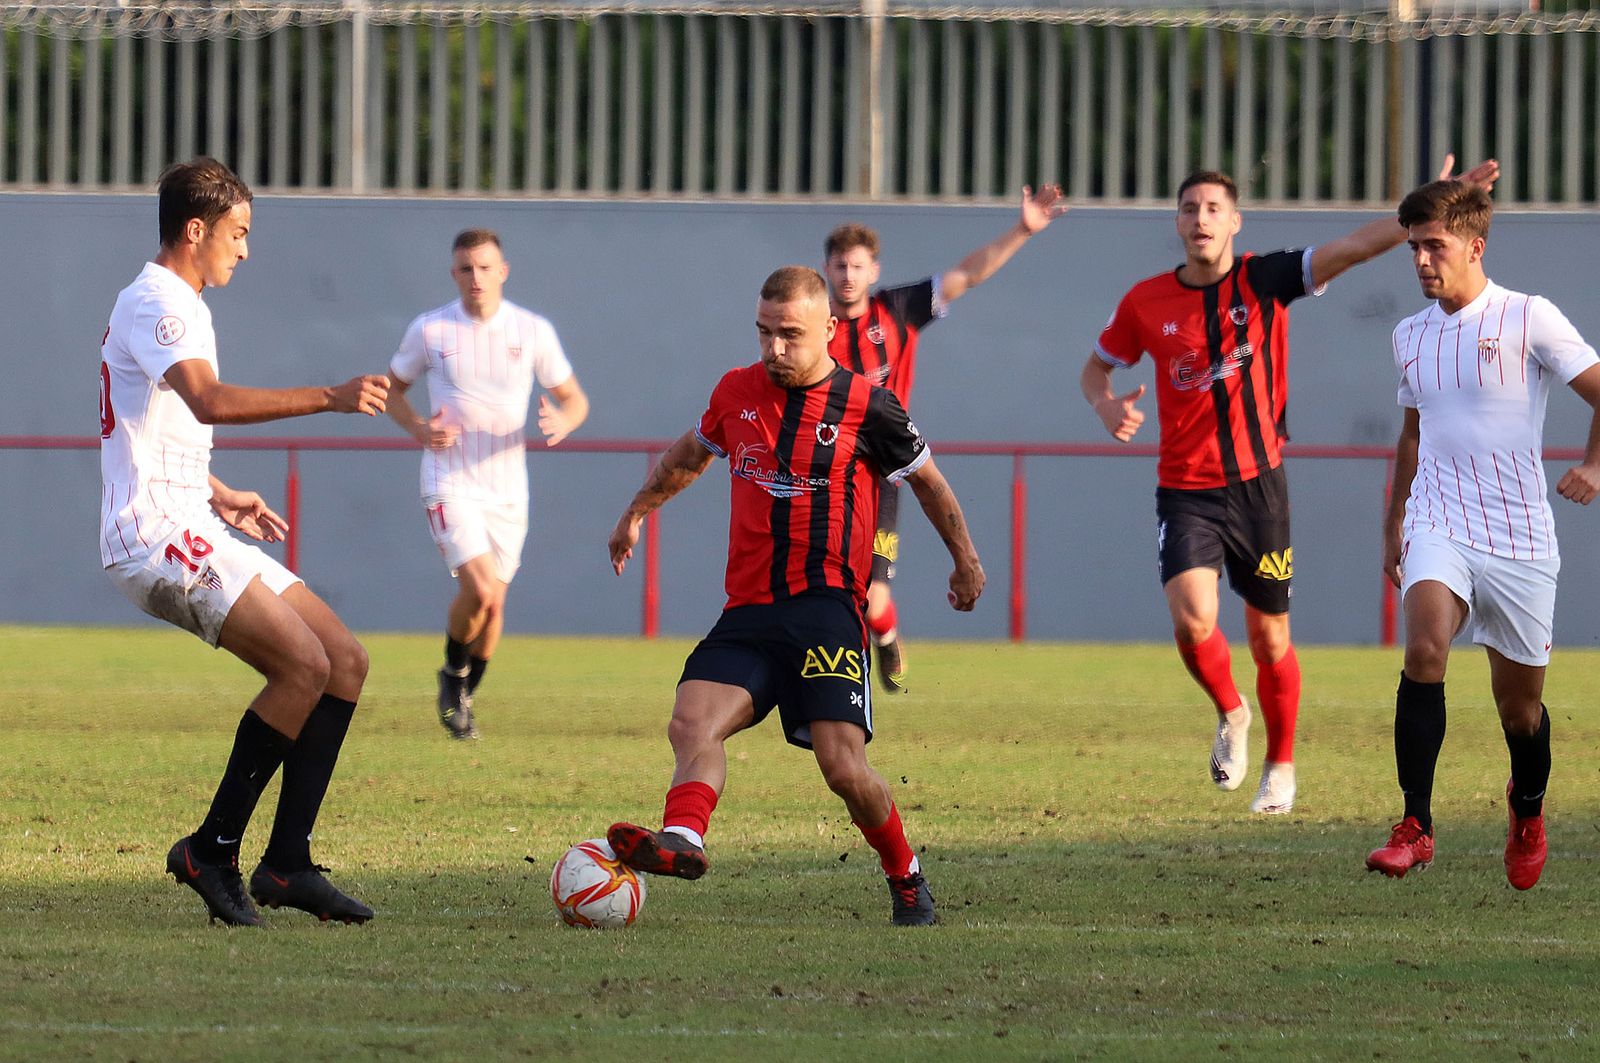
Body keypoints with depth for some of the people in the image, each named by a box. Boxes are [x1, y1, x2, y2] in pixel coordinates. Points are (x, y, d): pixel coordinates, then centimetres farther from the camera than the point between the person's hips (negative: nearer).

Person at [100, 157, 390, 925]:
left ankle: (287, 863, 1)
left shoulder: (178, 306, 22)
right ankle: (212, 849, -12)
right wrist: (329, 398, -33)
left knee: (346, 660, 3)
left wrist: (217, 495, 28)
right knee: (303, 664, -22)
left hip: (193, 533, 10)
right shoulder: (155, 303, -12)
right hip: (155, 536, -10)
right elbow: (209, 402, -30)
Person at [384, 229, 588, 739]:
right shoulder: (430, 330, -2)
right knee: (480, 588, -20)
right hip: (450, 483, -3)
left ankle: (465, 696, 30)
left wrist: (563, 421, -17)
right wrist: (418, 428, -9)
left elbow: (575, 398, 8)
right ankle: (453, 672, 8)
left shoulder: (533, 330, 1)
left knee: (493, 604, 6)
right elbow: (392, 388, 12)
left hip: (507, 488, 3)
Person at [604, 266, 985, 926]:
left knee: (841, 764, -16)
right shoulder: (737, 392, 11)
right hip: (748, 611, 5)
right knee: (691, 723, -22)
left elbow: (927, 480, 15)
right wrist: (637, 512, 42)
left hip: (825, 605, -5)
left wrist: (966, 562, 24)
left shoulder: (867, 408, -1)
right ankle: (682, 838, -44)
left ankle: (906, 879, 6)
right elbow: (691, 454, 33)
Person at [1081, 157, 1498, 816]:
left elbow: (1354, 247, -14)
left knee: (1269, 638, 7)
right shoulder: (1146, 302, 0)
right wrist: (1106, 406, -8)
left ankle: (1280, 767, 28)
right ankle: (1230, 714, 11)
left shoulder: (1264, 280, -5)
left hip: (1257, 484, 0)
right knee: (1191, 618, -20)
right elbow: (1096, 366, 15)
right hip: (1186, 493, 0)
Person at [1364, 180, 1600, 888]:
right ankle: (1415, 827, -27)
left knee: (1520, 704, 8)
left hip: (1519, 538, -2)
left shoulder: (1528, 319, -5)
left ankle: (1528, 810, 39)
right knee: (1424, 649, -26)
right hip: (1439, 527, 2)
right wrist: (1393, 526, 27)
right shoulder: (1410, 336, 12)